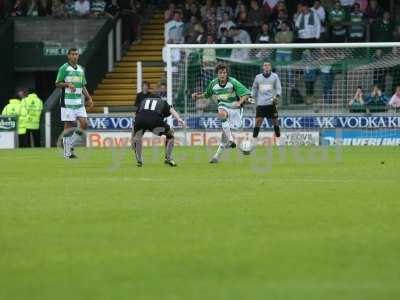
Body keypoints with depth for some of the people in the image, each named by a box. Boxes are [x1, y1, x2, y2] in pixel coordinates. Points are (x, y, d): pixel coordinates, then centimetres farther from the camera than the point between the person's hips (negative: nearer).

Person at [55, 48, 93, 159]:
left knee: (84, 124, -3)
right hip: (67, 102, -6)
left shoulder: (80, 69, 15)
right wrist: (67, 84, -21)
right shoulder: (64, 68, -3)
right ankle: (67, 152, 1)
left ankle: (69, 143, 13)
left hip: (79, 102, 6)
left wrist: (89, 98, 10)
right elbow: (57, 84, -4)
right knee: (68, 125, -5)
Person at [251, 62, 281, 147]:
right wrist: (252, 97, 9)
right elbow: (254, 88, 19)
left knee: (275, 121, 2)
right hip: (260, 104, 1)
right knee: (258, 121, -6)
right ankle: (254, 141, -2)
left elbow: (278, 88, 4)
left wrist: (277, 96, -13)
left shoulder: (274, 76, 6)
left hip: (271, 103, -1)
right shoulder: (258, 77, 10)